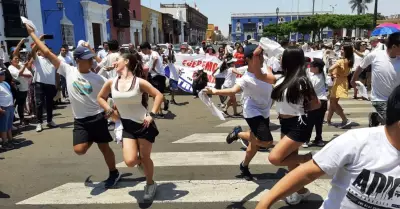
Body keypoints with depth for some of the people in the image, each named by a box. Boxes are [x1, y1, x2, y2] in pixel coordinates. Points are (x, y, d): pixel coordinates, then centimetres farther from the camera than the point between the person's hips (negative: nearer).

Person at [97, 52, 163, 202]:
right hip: (127, 127, 3)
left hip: (144, 125, -3)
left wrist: (151, 115, -16)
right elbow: (100, 97, 15)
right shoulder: (111, 83, 0)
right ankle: (140, 160, 29)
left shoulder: (139, 82, -11)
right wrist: (110, 111, 1)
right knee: (130, 161, -10)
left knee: (145, 157, 7)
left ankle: (150, 184, 34)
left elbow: (159, 95, -9)